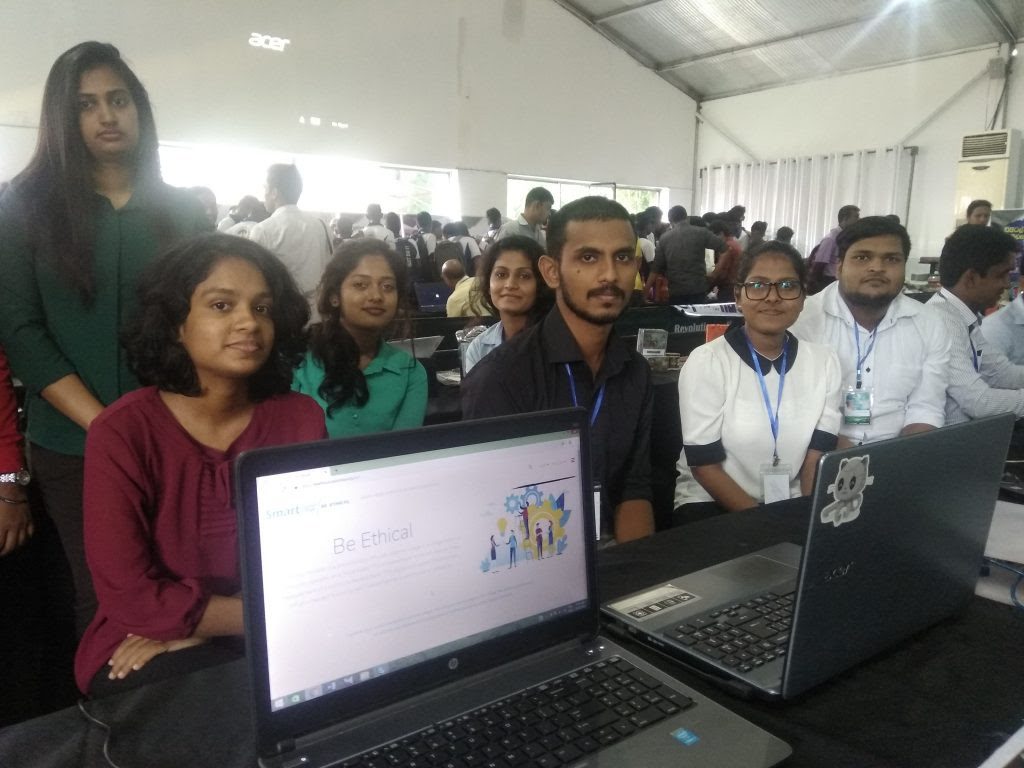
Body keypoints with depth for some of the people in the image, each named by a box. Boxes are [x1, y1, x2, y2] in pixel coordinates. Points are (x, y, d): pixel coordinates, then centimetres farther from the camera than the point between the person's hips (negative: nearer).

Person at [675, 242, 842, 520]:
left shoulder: (824, 361, 1)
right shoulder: (706, 362, -11)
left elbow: (817, 458, -1)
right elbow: (704, 466, -11)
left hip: (790, 506, 4)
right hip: (711, 502, -3)